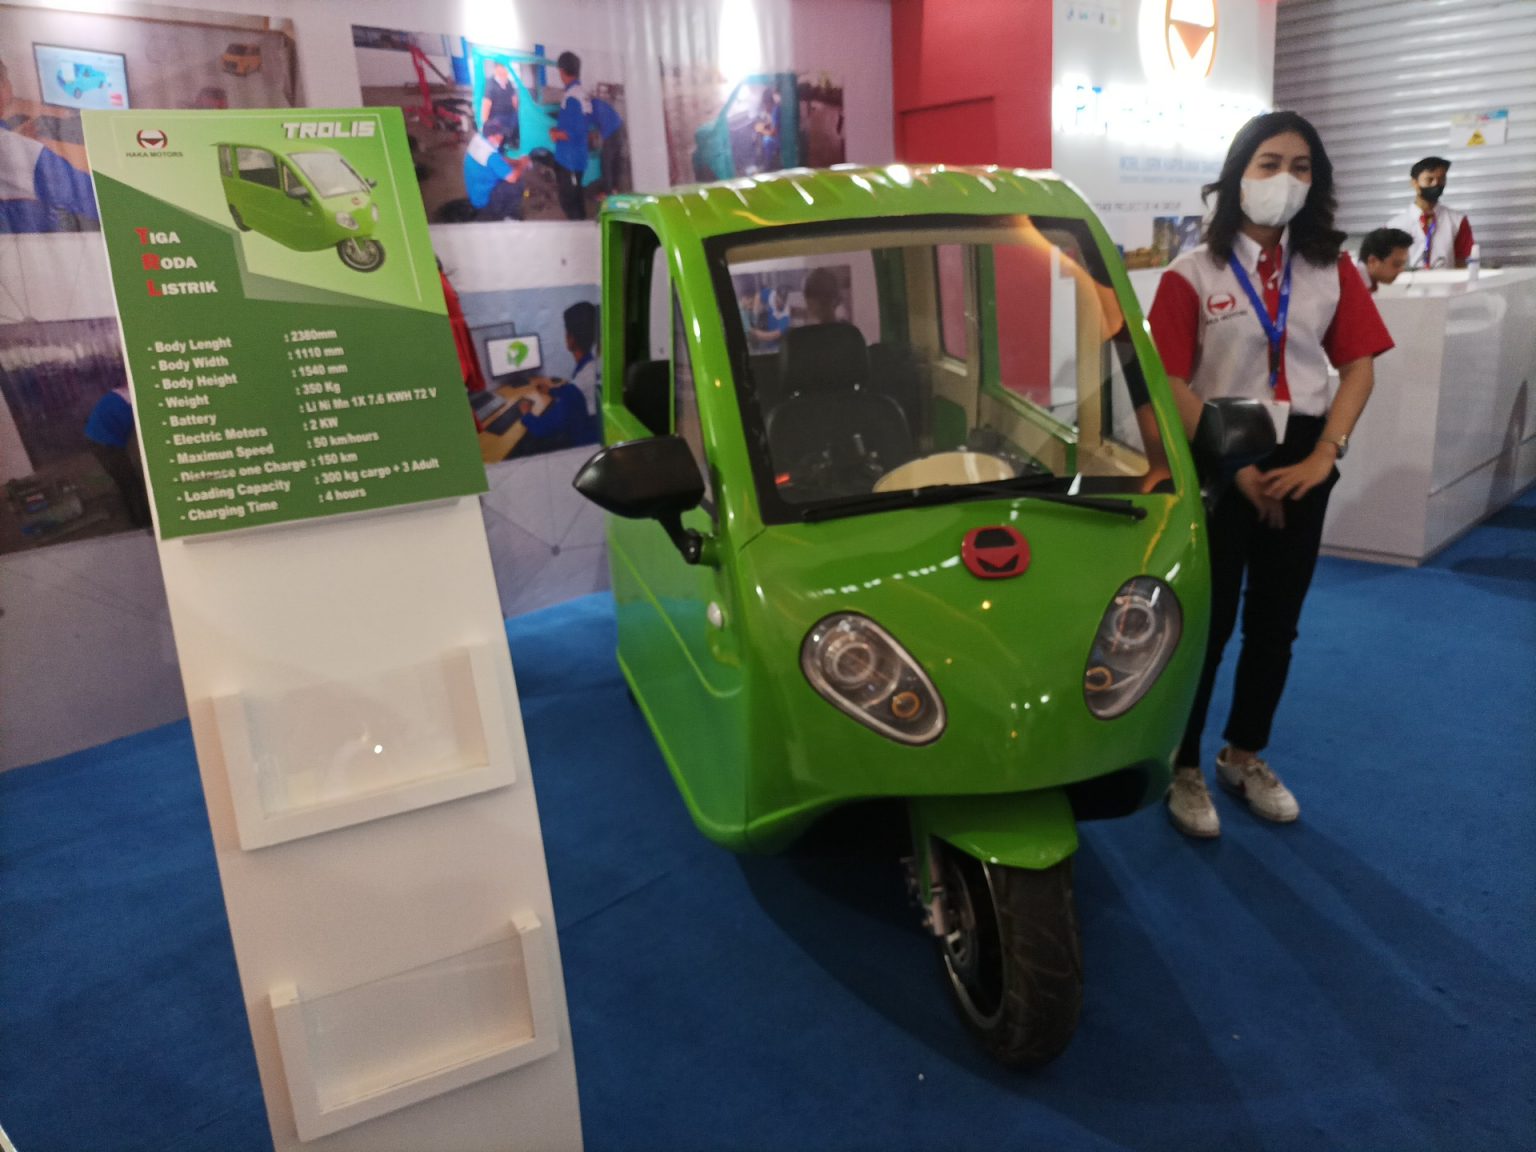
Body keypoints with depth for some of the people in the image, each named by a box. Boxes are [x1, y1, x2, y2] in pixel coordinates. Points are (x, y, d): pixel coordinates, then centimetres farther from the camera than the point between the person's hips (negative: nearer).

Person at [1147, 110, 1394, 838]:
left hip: (1300, 462, 5)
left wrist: (1324, 455, -10)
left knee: (1276, 621, 13)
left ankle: (1246, 755, 31)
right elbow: (1170, 383, -12)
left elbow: (1359, 366, 4)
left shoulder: (1331, 270, 6)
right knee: (1206, 622, 2)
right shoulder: (1192, 274, -7)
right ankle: (1183, 766, 17)